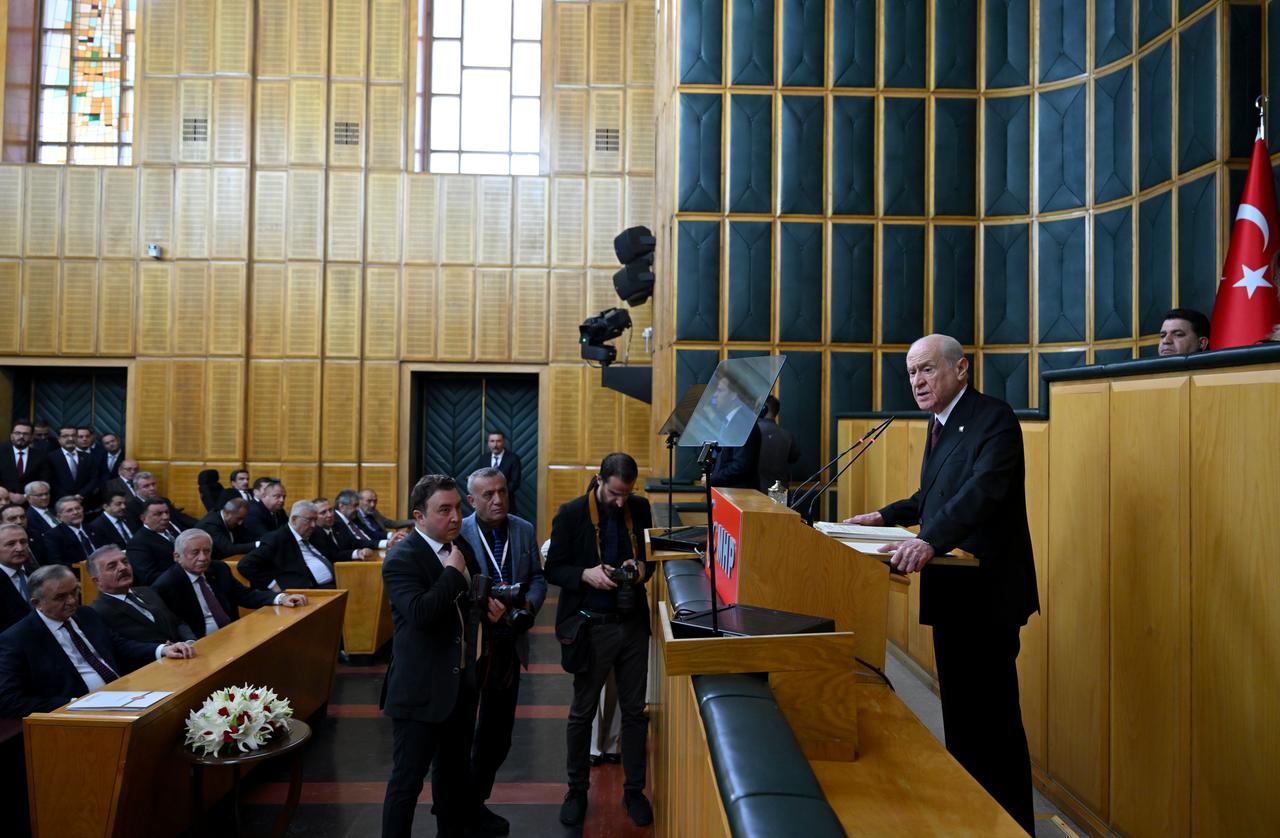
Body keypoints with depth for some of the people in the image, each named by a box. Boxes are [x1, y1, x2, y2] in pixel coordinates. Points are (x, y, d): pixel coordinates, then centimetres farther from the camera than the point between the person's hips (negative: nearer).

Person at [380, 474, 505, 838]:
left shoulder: (461, 546, 5)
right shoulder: (401, 559, -19)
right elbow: (420, 613, -34)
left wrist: (489, 607, 0)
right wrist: (452, 572, -26)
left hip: (463, 682, 8)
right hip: (421, 689, -8)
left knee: (454, 769, 24)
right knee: (407, 780, 5)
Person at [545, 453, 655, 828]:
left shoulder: (640, 509, 0)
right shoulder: (571, 513, -10)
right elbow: (552, 569, -6)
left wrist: (643, 568, -10)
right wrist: (586, 574, -23)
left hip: (633, 623, 3)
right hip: (591, 626, -3)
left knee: (634, 710, 12)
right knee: (582, 712, 11)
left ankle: (634, 790, 29)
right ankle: (577, 790, 30)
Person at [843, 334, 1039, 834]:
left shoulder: (994, 419, -16)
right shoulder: (941, 423, 12)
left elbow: (983, 490, -32)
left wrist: (929, 540, -44)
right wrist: (885, 516, 14)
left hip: (986, 592, -9)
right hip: (952, 591, 9)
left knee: (993, 716, 0)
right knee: (959, 706, 19)